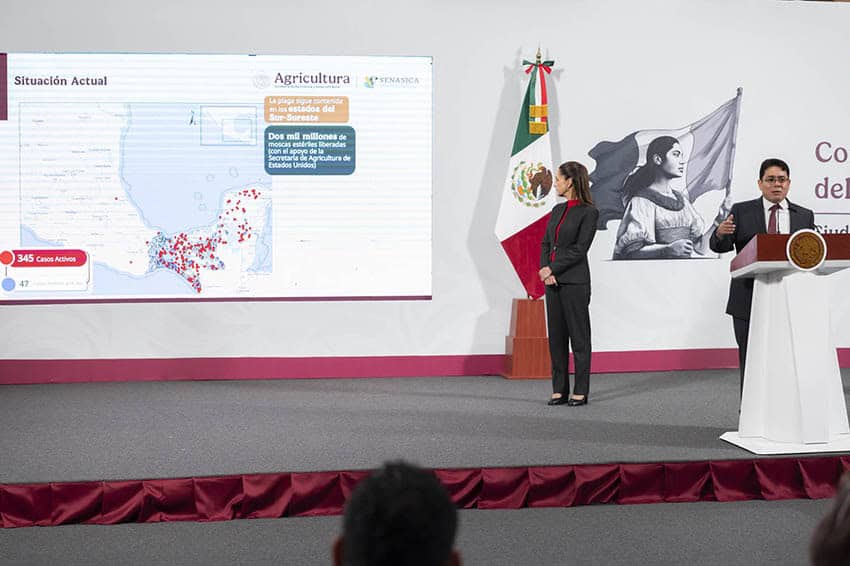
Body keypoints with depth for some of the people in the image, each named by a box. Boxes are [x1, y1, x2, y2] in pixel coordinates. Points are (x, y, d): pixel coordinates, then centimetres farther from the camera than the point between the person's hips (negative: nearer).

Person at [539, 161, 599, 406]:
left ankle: (580, 392, 5)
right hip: (552, 282, 7)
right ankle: (559, 390, 14)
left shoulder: (588, 212, -8)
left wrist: (552, 269, -13)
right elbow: (546, 243, 11)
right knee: (556, 336, 8)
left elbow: (580, 248, -14)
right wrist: (545, 270, -6)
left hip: (575, 282, -7)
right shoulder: (557, 210, 14)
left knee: (579, 336, 0)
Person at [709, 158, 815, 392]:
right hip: (749, 302, -1)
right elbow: (719, 247, 1)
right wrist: (721, 233, -22)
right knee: (751, 362, 4)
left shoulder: (805, 216, 11)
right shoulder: (741, 212, 5)